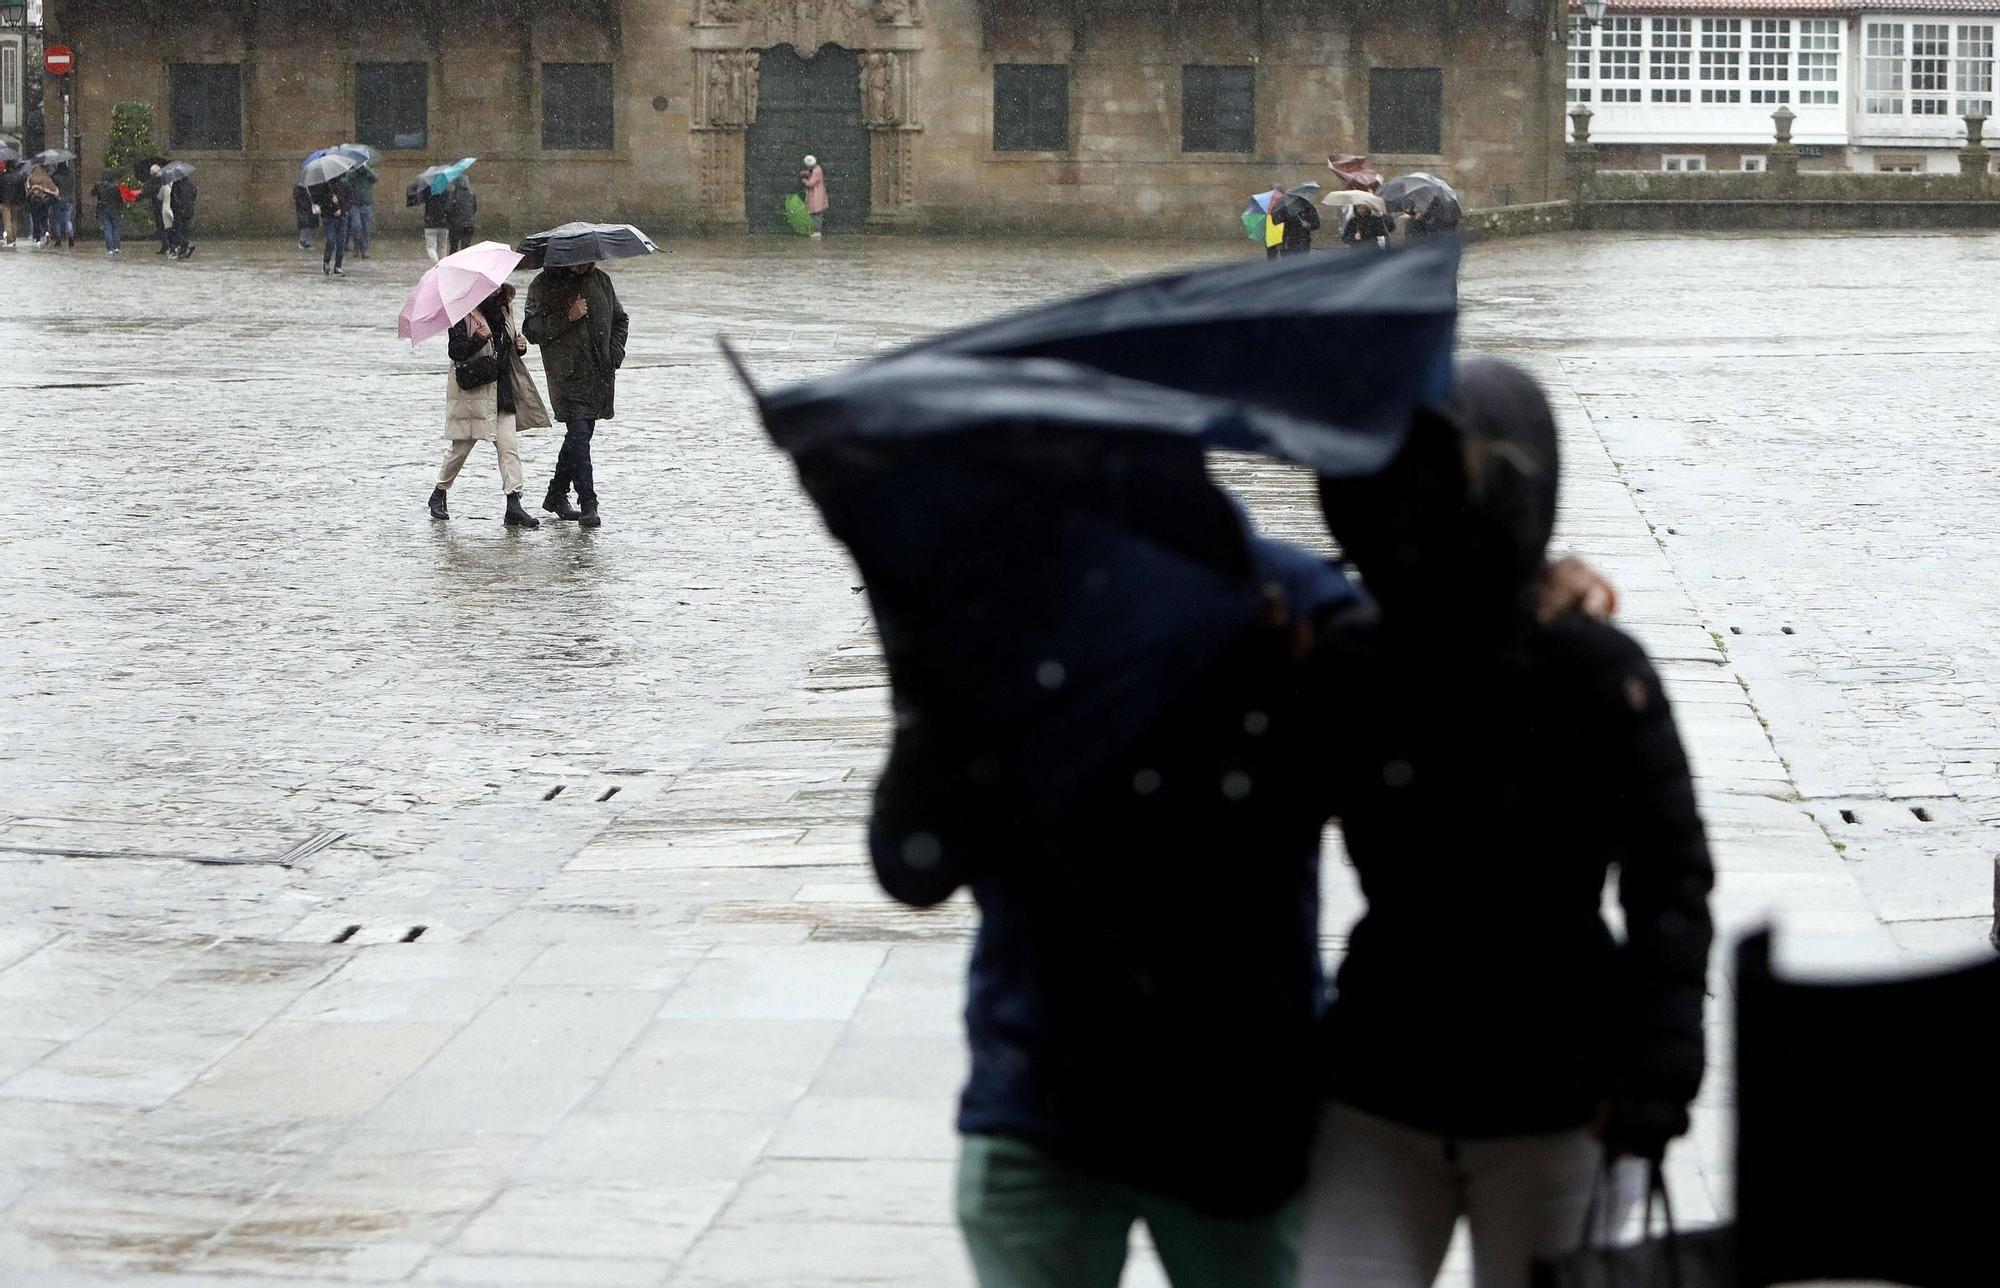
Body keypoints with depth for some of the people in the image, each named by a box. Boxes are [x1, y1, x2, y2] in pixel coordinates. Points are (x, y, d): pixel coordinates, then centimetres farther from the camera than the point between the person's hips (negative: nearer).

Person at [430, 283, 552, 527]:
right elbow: (454, 351, -15)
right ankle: (438, 494, 26)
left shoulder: (504, 310, 12)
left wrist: (519, 346, 4)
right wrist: (480, 339, -29)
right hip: (471, 389, -5)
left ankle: (514, 506, -10)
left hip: (502, 390, 5)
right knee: (460, 447, 4)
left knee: (509, 446, -6)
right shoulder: (463, 314, -8)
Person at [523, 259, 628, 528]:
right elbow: (532, 329, -10)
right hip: (568, 377, -6)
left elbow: (620, 319, 25)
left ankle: (556, 496, 28)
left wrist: (615, 352, 10)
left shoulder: (600, 279, 13)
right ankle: (588, 505, -15)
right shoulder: (544, 284, -3)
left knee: (579, 435, 13)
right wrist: (568, 317, -19)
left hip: (600, 374, 6)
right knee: (579, 434, -15)